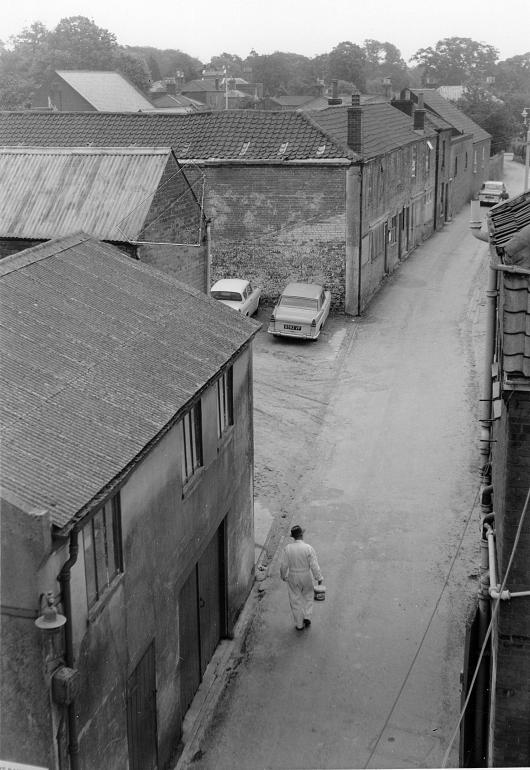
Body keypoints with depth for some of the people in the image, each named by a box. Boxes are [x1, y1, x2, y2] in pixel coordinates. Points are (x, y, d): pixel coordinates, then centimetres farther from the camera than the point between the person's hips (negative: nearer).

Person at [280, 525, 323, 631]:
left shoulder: (287, 548, -13)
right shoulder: (308, 548, -18)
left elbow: (283, 565, -7)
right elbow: (314, 565, -15)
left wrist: (283, 576, 11)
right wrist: (319, 578, -3)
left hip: (293, 578, 1)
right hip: (306, 577, -1)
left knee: (296, 600, 14)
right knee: (308, 596, 25)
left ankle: (299, 624, 21)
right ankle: (307, 617, 16)